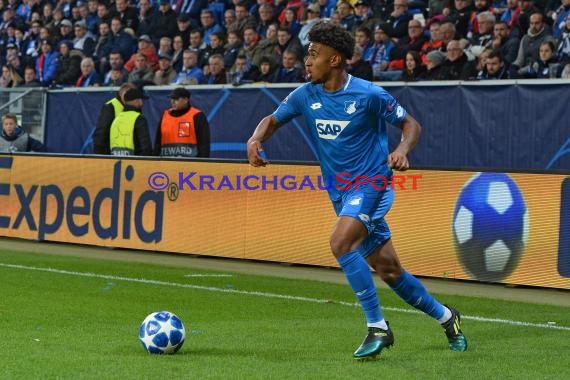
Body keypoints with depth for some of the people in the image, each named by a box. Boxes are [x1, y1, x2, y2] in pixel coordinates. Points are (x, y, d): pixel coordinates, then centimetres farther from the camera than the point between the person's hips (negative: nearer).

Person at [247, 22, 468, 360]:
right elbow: (273, 120, 13)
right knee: (388, 270, 9)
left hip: (372, 183, -6)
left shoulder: (369, 94, -14)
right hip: (341, 192, 6)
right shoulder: (307, 95, 0)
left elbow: (411, 124, -4)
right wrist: (256, 140, -9)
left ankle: (377, 327, -20)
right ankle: (445, 316, 29)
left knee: (341, 242, -29)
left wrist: (402, 150, -25)